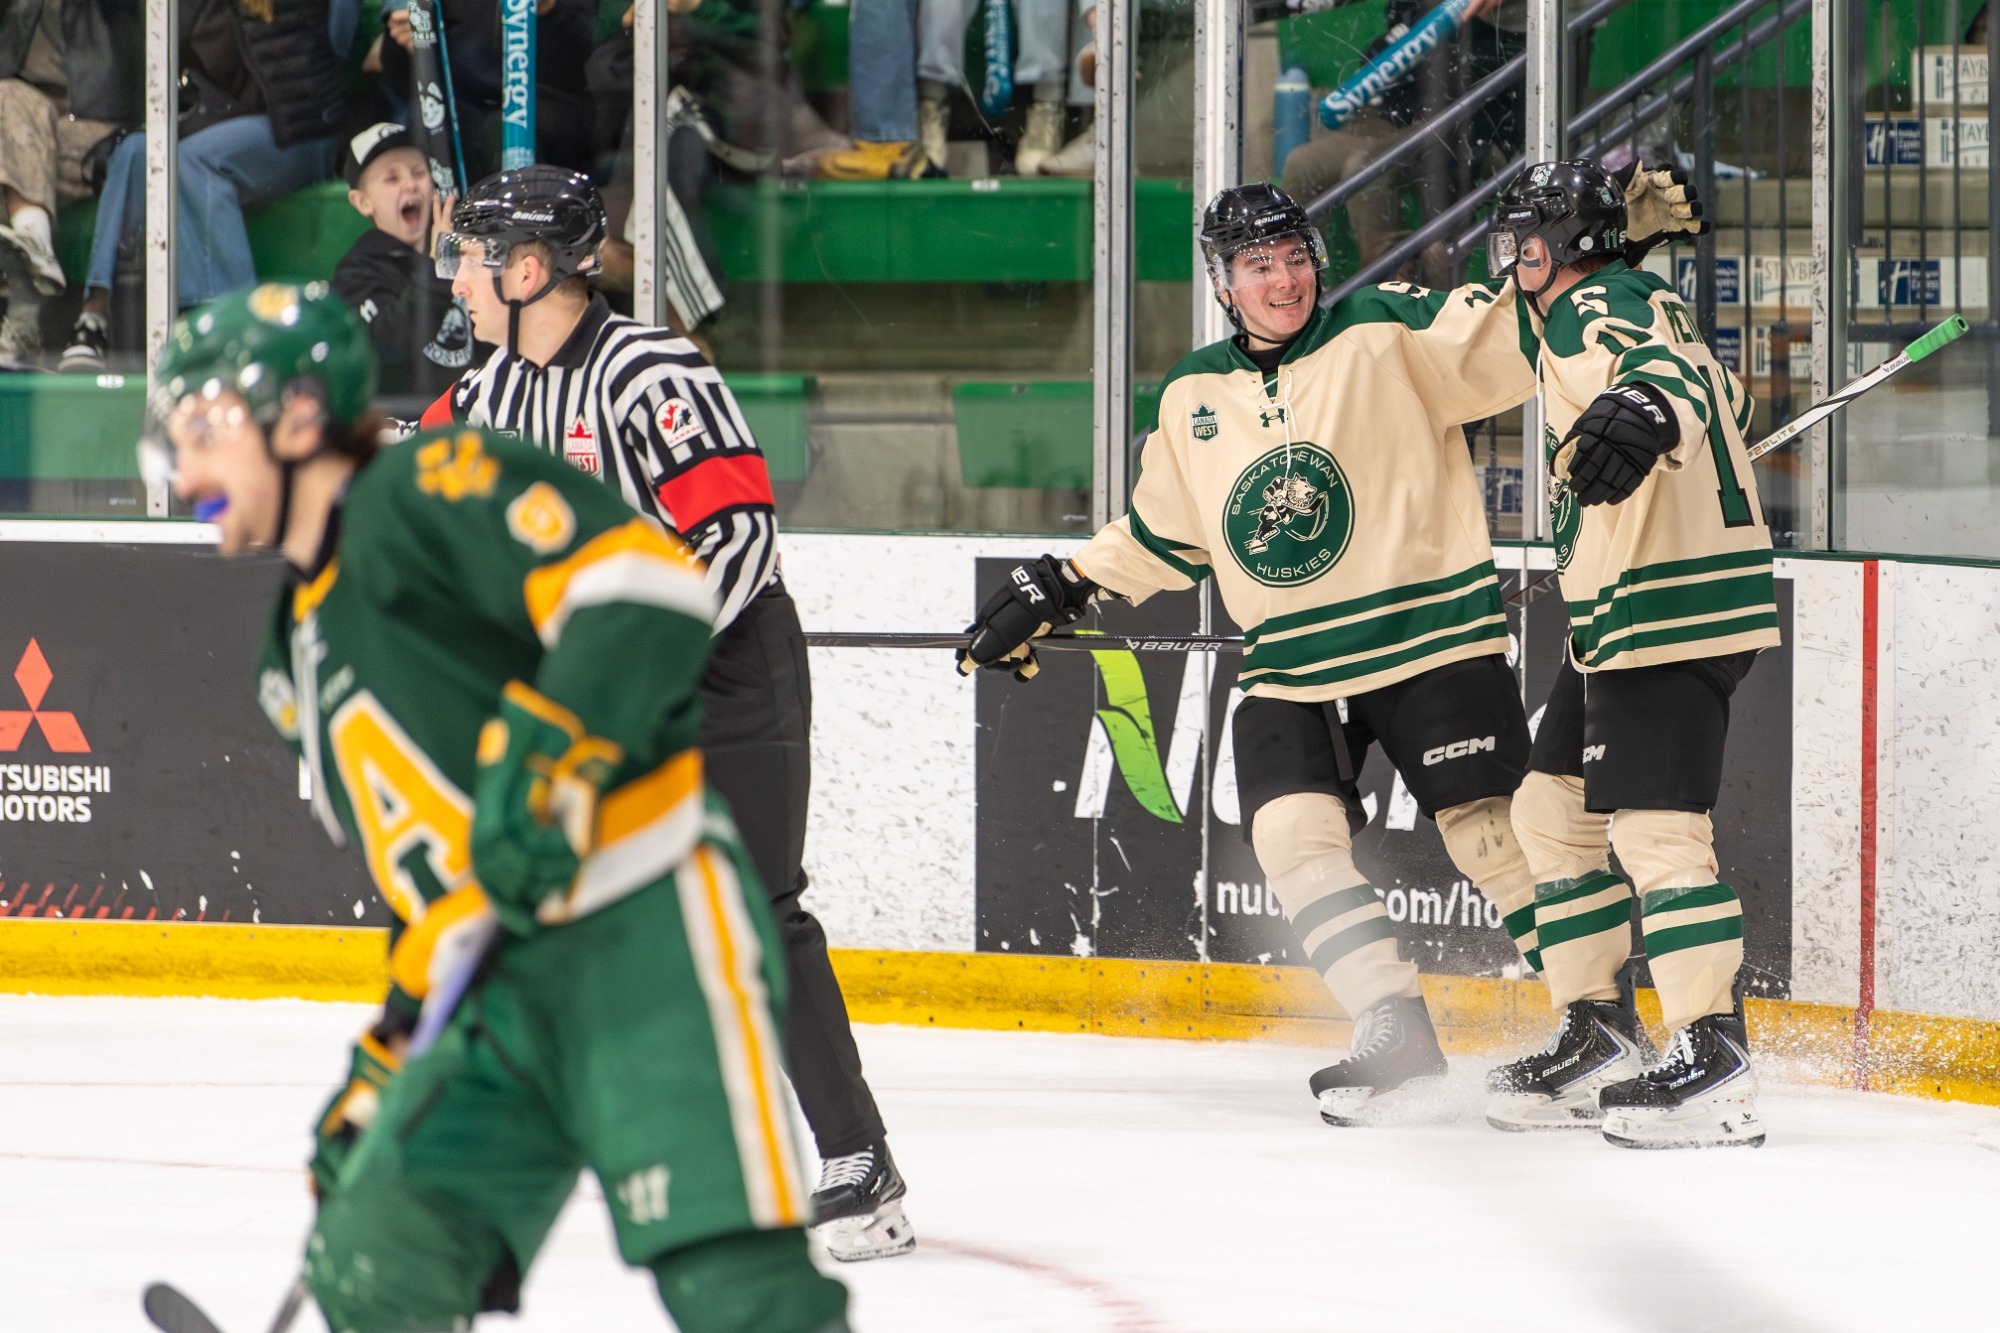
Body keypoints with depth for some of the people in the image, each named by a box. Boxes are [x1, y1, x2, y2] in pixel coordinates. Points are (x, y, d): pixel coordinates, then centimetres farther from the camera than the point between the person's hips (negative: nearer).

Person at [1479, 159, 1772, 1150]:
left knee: (1655, 827, -16)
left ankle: (1713, 1060, -18)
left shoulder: (1600, 308, -12)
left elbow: (1673, 368, -35)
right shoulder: (1636, 308, 19)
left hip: (1672, 611, -11)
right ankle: (1596, 1036, 19)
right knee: (1553, 808, 14)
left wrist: (1641, 410, -59)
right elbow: (1722, 395, 34)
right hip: (1623, 620, 11)